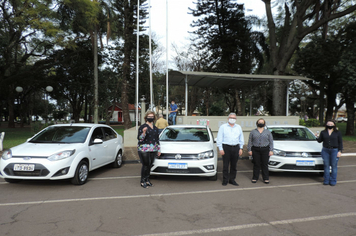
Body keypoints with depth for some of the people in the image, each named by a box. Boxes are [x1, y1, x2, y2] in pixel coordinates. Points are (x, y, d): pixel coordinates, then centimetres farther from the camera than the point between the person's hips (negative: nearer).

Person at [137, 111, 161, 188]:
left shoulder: (155, 128, 15)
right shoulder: (142, 127, -4)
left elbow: (157, 139, 21)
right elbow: (139, 138, -8)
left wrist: (159, 150, 19)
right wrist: (144, 132, -26)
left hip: (153, 150, 6)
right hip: (144, 150, -5)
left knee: (150, 165, 8)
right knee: (145, 165, -6)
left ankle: (147, 180, 22)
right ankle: (143, 181, 7)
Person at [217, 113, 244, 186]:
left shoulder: (238, 127, 15)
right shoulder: (223, 127, 4)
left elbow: (241, 139, 18)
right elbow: (219, 139, 1)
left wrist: (241, 148, 11)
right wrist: (220, 149, -6)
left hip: (236, 147, 3)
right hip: (226, 147, -3)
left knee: (234, 165, 8)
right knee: (225, 165, 0)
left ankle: (232, 179, 19)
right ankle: (225, 180, 10)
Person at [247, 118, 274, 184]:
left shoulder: (268, 132, 10)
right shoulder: (253, 132, 9)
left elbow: (271, 142, 7)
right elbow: (250, 141, 7)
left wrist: (271, 150, -1)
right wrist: (249, 150, -1)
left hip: (265, 150, 0)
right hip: (255, 150, 0)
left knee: (265, 164, 3)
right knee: (256, 164, 3)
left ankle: (266, 179, 12)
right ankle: (255, 178, 12)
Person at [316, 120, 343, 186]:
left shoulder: (338, 133, 5)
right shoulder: (323, 132, 9)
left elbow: (340, 143, 4)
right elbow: (320, 140, 10)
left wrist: (339, 151, -4)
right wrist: (317, 137, -11)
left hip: (334, 150, -1)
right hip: (325, 150, 2)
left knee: (334, 166, 0)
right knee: (326, 165, 3)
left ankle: (333, 181, 9)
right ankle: (326, 181, 11)